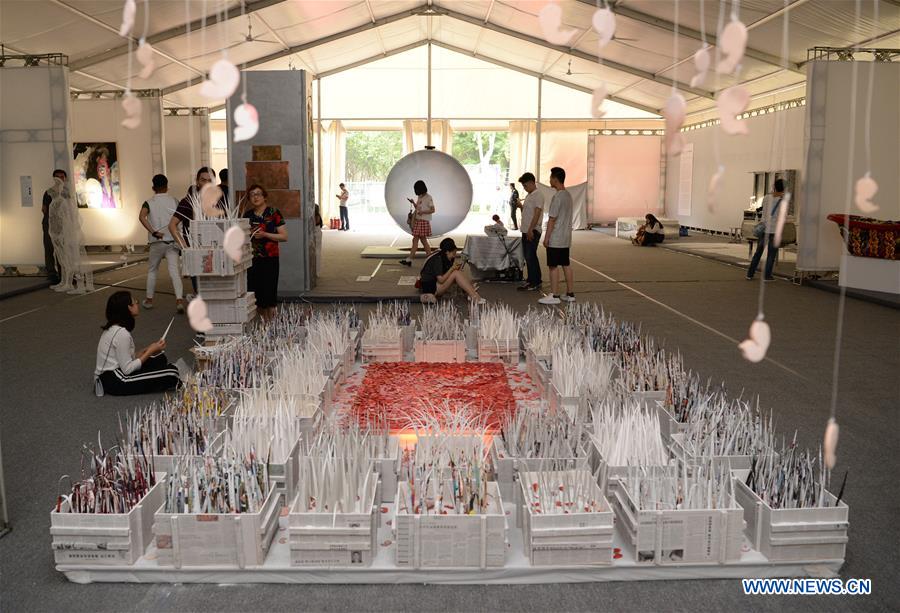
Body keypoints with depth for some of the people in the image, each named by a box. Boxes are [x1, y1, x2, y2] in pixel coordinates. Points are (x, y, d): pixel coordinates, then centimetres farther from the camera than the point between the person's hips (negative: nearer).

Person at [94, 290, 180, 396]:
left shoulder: (113, 328, 9)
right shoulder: (121, 333, -20)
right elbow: (127, 369, -20)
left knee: (160, 358, 12)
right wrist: (150, 352, -12)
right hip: (114, 382, -10)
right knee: (171, 373, -19)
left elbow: (125, 361, 8)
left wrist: (146, 351, 3)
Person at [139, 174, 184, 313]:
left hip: (157, 242, 0)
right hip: (172, 241, 0)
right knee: (174, 271, -7)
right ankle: (179, 299, -23)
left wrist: (153, 232, -18)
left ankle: (149, 300, 24)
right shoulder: (174, 202, 4)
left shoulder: (149, 203, 0)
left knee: (152, 270, 18)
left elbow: (142, 217, -19)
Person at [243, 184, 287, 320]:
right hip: (252, 258, 4)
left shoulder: (273, 213, -1)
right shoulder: (247, 214, 13)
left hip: (269, 259, -4)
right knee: (254, 290, 2)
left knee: (269, 290, -8)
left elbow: (284, 236, -5)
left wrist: (265, 234, -16)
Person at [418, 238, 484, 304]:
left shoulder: (446, 258, 7)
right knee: (456, 273, -21)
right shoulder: (437, 259, -20)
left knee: (459, 272, -4)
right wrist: (452, 268, -17)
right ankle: (475, 297, -26)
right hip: (430, 288, -9)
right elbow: (441, 280, -24)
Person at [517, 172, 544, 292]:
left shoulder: (538, 195, -12)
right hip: (526, 231, 9)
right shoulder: (529, 195, 17)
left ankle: (535, 283, -5)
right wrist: (520, 206, 7)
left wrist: (531, 229, -23)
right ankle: (532, 280, 18)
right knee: (529, 257, 11)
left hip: (533, 231, -9)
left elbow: (537, 213, -19)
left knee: (530, 256, -9)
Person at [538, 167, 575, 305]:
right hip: (566, 238, 9)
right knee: (566, 265, 12)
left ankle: (554, 296, -2)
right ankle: (570, 294, 16)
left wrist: (546, 237, -13)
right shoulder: (568, 195, 12)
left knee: (553, 266, -4)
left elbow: (552, 219, -18)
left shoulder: (557, 197, -17)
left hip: (555, 238, -9)